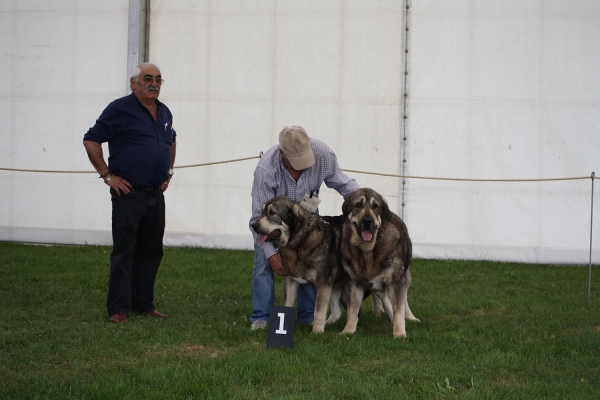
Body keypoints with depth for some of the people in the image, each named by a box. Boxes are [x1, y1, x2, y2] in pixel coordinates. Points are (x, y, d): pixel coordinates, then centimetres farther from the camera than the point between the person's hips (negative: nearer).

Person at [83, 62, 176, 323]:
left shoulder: (164, 113, 13)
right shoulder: (120, 110, -8)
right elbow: (91, 140, -9)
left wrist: (169, 171, 20)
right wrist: (107, 175, -10)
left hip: (156, 194, 7)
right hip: (128, 193, -7)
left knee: (151, 252, 11)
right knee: (124, 252, -5)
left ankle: (144, 304, 20)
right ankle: (118, 309, -1)